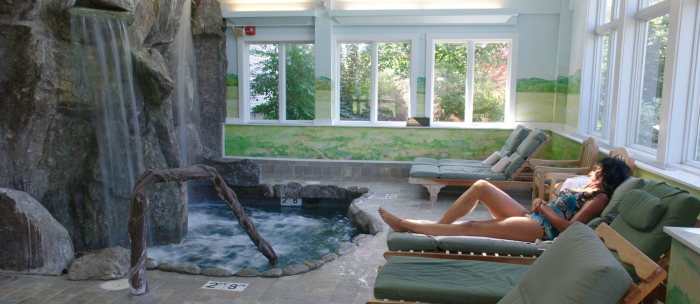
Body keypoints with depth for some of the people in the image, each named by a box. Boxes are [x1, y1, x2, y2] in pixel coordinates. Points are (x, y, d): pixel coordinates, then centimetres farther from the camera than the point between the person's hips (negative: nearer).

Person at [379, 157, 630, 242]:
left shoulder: (600, 198, -4)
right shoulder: (587, 190, 24)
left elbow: (568, 227, -15)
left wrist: (543, 207, -8)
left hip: (542, 228, -9)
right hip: (530, 217, 9)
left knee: (469, 227, -18)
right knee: (481, 186, -8)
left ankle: (406, 225, -13)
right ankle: (436, 227, -5)